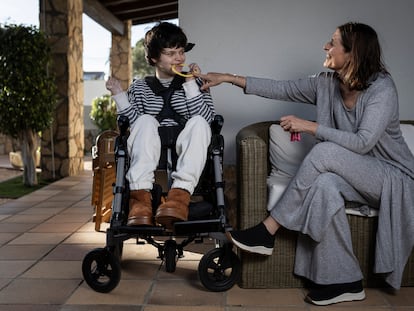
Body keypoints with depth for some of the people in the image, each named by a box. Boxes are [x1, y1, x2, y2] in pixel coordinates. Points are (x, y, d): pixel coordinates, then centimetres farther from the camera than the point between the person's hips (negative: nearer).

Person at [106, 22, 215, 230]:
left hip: (184, 154, 0)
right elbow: (133, 123, 3)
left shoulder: (195, 85, 15)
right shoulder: (139, 88, 15)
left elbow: (207, 118, -2)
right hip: (148, 155, 0)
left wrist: (191, 84, -6)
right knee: (146, 121, -29)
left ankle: (180, 195, -45)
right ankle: (140, 196, -44)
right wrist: (119, 95, -5)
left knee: (199, 123, -28)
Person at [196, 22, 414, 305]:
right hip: (357, 178, 5)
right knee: (324, 185, -31)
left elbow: (362, 142, -26)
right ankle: (345, 281, -20)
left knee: (324, 151, -29)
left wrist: (309, 126, -23)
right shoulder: (326, 83, 1)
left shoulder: (382, 88, -17)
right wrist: (229, 78, -1)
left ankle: (268, 231, -21)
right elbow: (282, 89, 3)